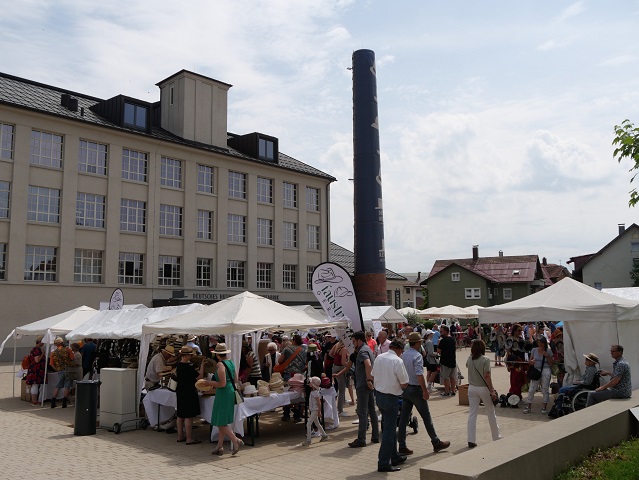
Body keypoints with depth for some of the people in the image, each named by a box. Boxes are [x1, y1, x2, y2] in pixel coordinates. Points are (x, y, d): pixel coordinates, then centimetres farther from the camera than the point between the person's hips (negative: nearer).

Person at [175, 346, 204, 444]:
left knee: (180, 415, 15)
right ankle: (189, 439, 1)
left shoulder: (179, 365, 5)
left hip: (180, 392, 9)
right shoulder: (188, 367, -22)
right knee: (189, 416, -3)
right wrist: (202, 365, -8)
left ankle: (180, 436, 24)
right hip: (188, 393, -9)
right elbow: (200, 376, -19)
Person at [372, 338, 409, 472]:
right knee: (389, 430, 0)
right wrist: (397, 383, 7)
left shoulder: (379, 358, 3)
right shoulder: (398, 361, -18)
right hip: (391, 397, -8)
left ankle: (395, 456, 34)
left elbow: (372, 376, 14)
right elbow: (405, 384, -13)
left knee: (390, 427, 21)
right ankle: (383, 463, 4)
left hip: (378, 394, 8)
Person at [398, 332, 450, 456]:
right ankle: (436, 443, 18)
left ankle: (402, 446, 9)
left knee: (404, 417, 7)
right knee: (426, 417, 6)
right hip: (416, 389, -7)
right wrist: (425, 391, -20)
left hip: (405, 389, 7)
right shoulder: (417, 356, -16)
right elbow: (419, 375, -25)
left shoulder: (404, 354, 7)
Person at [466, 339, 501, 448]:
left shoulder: (469, 359, 0)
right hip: (483, 388, -4)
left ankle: (471, 440, 1)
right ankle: (496, 437, 29)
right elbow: (487, 377, -18)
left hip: (472, 388, 4)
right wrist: (492, 391, -14)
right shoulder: (485, 359, -14)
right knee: (491, 413, 15)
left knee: (472, 414, 4)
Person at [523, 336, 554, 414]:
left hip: (545, 370, -2)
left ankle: (545, 407, 15)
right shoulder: (534, 350, 8)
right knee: (531, 389, 0)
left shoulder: (548, 351, 2)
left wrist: (547, 356, -13)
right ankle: (528, 406, 6)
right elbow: (530, 361, 11)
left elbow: (551, 363, 0)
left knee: (545, 389, 4)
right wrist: (531, 362, -12)